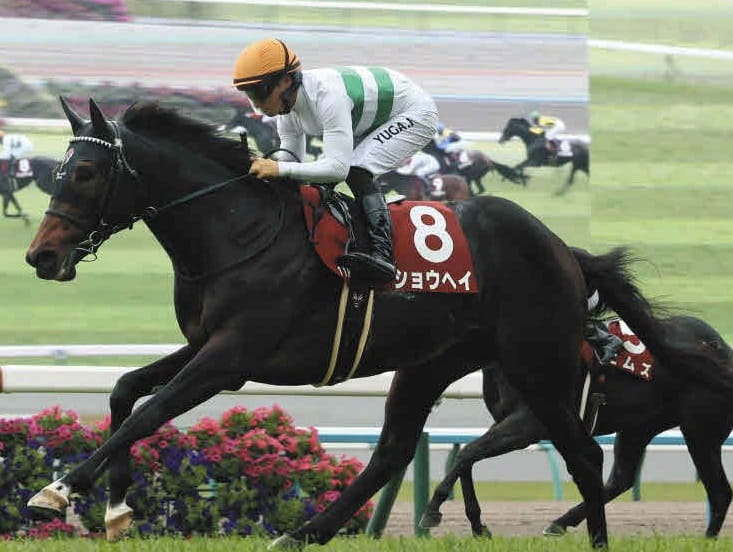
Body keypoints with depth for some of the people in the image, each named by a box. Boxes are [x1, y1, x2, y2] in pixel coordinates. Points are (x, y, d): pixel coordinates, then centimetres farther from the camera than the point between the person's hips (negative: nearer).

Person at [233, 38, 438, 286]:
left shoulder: (327, 95, -37)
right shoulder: (286, 105, -10)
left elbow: (338, 168, -42)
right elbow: (291, 158, 0)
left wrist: (280, 169, -46)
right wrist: (264, 167, -20)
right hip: (374, 121, 9)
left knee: (357, 171, -29)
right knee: (317, 178, 1)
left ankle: (383, 253, -36)